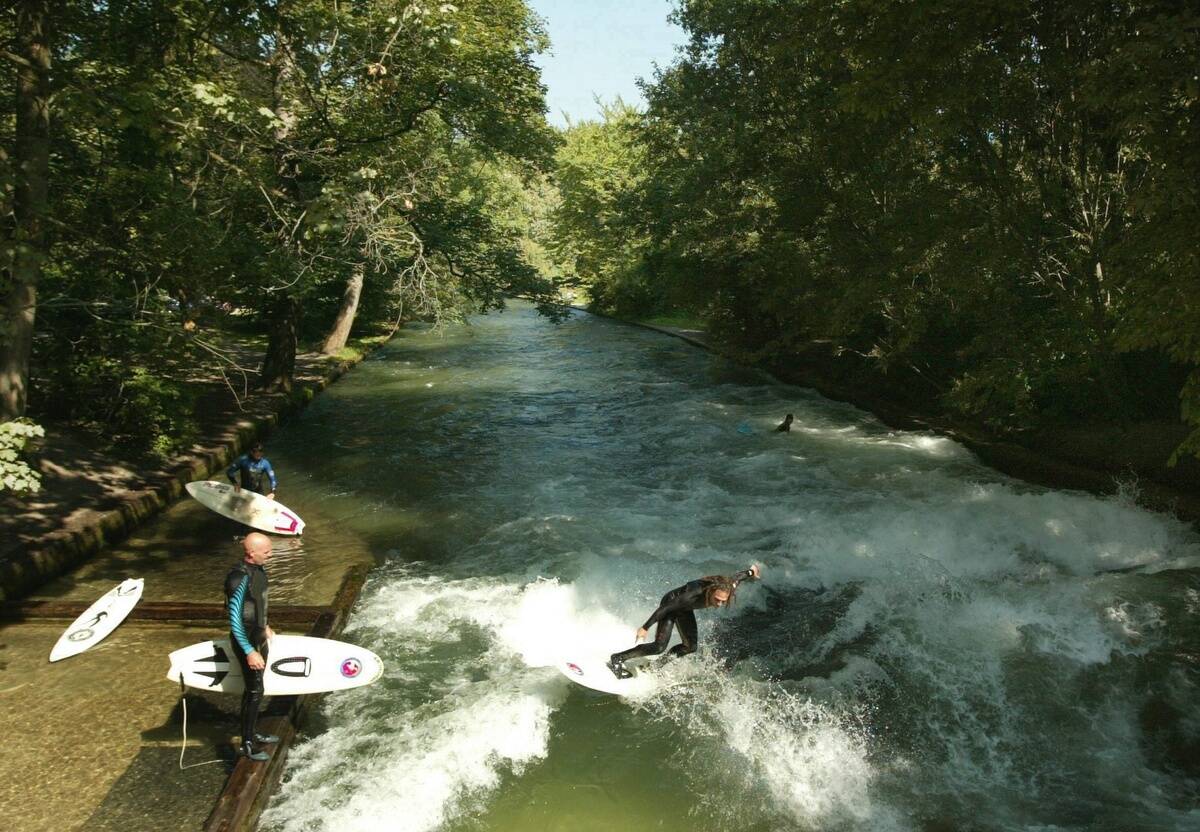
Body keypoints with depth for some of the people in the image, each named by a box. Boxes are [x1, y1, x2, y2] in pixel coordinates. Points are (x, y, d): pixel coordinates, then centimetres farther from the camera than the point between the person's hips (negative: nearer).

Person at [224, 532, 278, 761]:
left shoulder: (259, 569, -1)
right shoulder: (239, 579, -27)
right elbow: (234, 620, -25)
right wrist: (249, 652, -24)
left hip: (259, 636, 8)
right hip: (246, 640, -8)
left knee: (253, 688, 19)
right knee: (255, 692, 0)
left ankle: (251, 734, 34)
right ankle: (246, 744, 14)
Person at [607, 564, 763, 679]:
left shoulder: (726, 585, -29)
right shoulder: (695, 593, -43)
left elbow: (736, 577, -4)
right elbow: (665, 608, -34)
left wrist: (751, 572, 16)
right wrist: (645, 627, -28)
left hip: (685, 610, 7)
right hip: (671, 603, -7)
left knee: (690, 647, 6)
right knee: (659, 646, -16)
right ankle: (618, 658, -5)